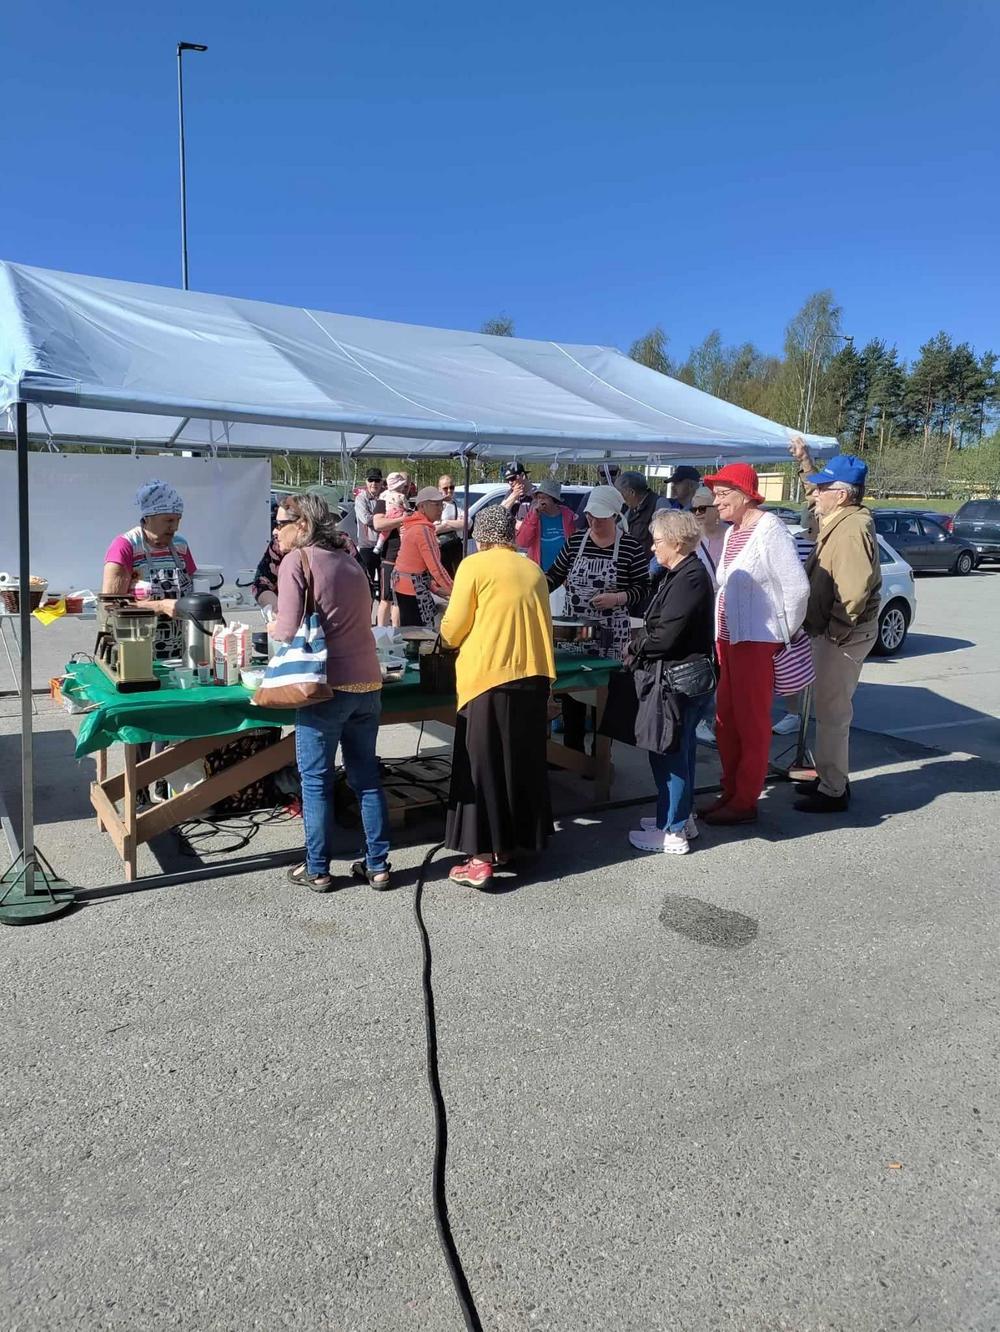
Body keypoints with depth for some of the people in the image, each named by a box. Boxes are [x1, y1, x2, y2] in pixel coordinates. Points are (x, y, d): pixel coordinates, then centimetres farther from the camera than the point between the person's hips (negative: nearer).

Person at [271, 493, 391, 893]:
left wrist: (273, 628, 8)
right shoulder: (349, 561, 12)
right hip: (368, 683, 6)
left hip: (328, 686, -6)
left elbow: (288, 632, -14)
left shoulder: (296, 561, -7)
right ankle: (378, 865, 21)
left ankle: (317, 870, 16)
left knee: (316, 781, 7)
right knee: (366, 776, 14)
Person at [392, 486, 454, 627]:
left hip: (402, 583, 10)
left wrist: (434, 587, 14)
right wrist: (453, 591, -14)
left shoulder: (413, 525, 12)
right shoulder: (424, 529, -17)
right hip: (413, 587, -10)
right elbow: (436, 566, -20)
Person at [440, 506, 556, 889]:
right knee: (522, 762, 15)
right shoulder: (534, 570, 11)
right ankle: (508, 845, 26)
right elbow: (542, 626, 14)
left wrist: (453, 634, 18)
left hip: (489, 677, -5)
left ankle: (481, 858, 2)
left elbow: (452, 631, -4)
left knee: (482, 766, 2)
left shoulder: (474, 565, -3)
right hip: (533, 677, 5)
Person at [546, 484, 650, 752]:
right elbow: (555, 574, 12)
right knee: (570, 689, 6)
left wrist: (617, 597, -19)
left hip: (611, 635, -3)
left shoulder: (631, 547, -5)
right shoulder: (576, 541, 5)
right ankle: (571, 750, 20)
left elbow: (642, 588, -2)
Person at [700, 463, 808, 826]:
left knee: (752, 722, 1)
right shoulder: (731, 532, 13)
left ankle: (745, 803, 10)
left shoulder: (769, 529, -13)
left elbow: (797, 587, -16)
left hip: (757, 641, -8)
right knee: (726, 719, 13)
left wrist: (785, 635, -7)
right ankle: (731, 793, 25)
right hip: (728, 637, 8)